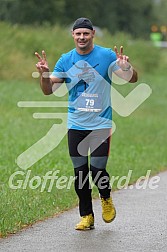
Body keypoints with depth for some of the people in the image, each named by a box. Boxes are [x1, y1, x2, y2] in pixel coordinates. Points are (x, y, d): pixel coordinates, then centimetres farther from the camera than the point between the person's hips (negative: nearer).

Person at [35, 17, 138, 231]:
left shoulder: (107, 55, -4)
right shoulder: (66, 60, 4)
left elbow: (132, 79, -7)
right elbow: (48, 90, 3)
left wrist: (126, 67, -29)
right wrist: (44, 74, -18)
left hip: (101, 124, -3)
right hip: (76, 124, 3)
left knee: (97, 170, -11)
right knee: (80, 171, 4)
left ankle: (106, 199, 20)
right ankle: (86, 216, 17)